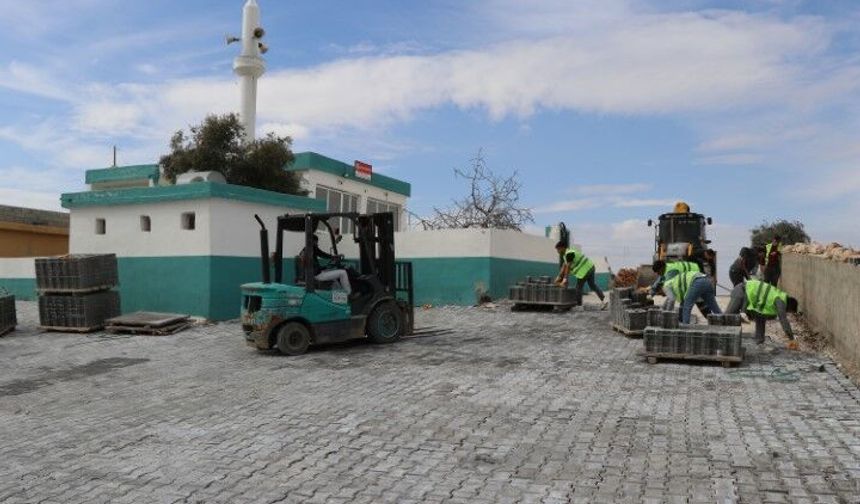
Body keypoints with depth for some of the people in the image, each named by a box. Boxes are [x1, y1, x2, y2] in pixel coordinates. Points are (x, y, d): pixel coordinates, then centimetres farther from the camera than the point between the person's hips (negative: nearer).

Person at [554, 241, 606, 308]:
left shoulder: (569, 254, -18)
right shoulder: (565, 254, 13)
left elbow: (568, 267, -23)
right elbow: (564, 267, 16)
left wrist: (565, 279, -24)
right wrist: (559, 277, 14)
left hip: (584, 271, -10)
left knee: (578, 288, -1)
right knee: (592, 285, 16)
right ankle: (603, 300, 17)